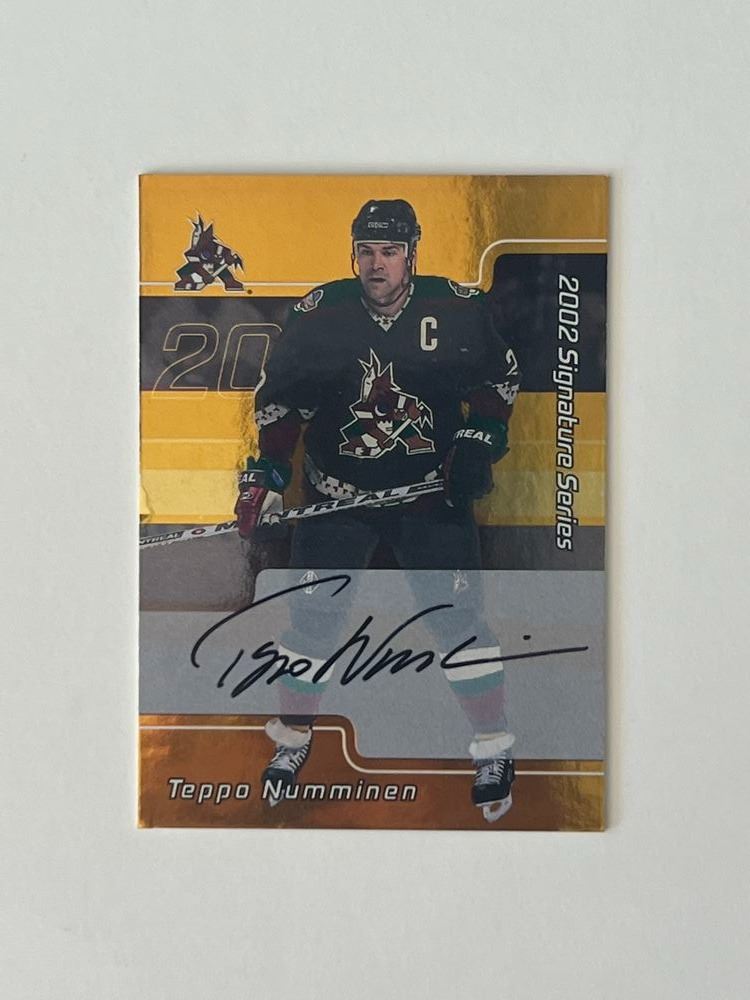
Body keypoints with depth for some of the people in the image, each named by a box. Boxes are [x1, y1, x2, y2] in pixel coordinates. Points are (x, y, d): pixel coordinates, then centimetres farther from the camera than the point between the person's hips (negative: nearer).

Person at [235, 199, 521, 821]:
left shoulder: (458, 309, -6)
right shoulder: (319, 314, -5)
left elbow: (498, 375, 8)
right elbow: (281, 395, 3)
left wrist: (480, 439, -6)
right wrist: (268, 469, -4)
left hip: (432, 489, -1)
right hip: (337, 491, 1)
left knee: (459, 616, -5)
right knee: (312, 615, 1)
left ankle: (493, 751, 13)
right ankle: (292, 741, 24)